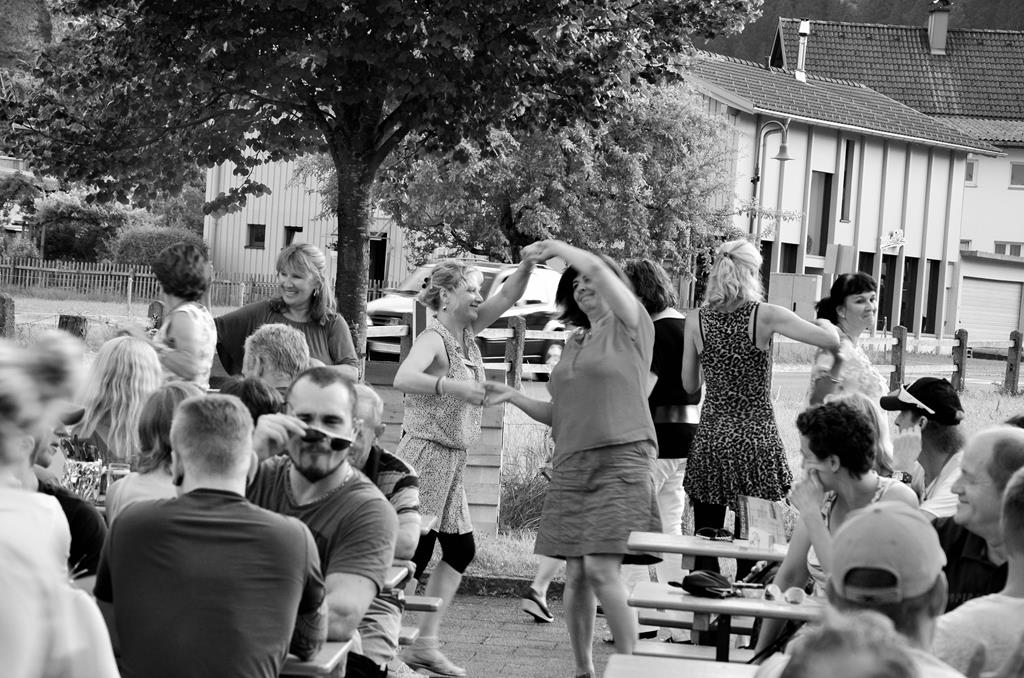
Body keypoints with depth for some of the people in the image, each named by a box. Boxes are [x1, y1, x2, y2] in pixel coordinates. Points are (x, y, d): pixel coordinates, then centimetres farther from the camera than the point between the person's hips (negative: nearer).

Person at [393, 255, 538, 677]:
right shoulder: (433, 339, -15)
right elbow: (403, 378, -33)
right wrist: (450, 384, -46)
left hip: (450, 462, 9)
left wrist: (528, 265, -8)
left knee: (460, 550, 10)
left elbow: (506, 297, 9)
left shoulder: (466, 333, 10)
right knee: (413, 553, -11)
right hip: (424, 456, -9)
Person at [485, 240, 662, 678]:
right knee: (575, 575, 4)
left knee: (601, 568, -16)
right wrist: (514, 397, 10)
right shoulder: (574, 342, 20)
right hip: (571, 465, 6)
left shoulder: (630, 326, 2)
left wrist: (556, 247, -2)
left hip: (621, 461, -6)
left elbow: (597, 268, -13)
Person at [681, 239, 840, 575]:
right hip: (757, 440, -2)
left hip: (710, 441, 2)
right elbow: (829, 339, -12)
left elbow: (690, 385, 9)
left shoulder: (697, 320, 1)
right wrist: (834, 342, 10)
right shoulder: (765, 316, -7)